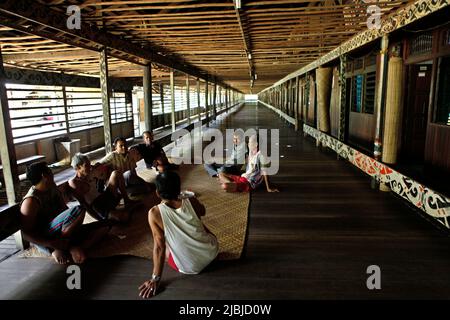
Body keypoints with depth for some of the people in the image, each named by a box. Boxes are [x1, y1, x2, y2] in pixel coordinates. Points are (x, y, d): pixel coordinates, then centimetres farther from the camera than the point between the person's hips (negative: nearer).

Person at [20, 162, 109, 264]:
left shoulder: (52, 187, 9)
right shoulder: (31, 201, -16)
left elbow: (65, 209, 13)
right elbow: (27, 234, -18)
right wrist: (53, 244, -26)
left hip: (61, 232, 9)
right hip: (45, 241, -9)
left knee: (104, 226, -2)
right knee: (78, 210, -31)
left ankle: (72, 248, -21)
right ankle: (59, 250, -17)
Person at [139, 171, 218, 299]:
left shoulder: (154, 213, -19)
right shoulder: (191, 202, -12)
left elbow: (159, 247, -17)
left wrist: (155, 279, -9)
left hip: (189, 267, -2)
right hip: (212, 253, 2)